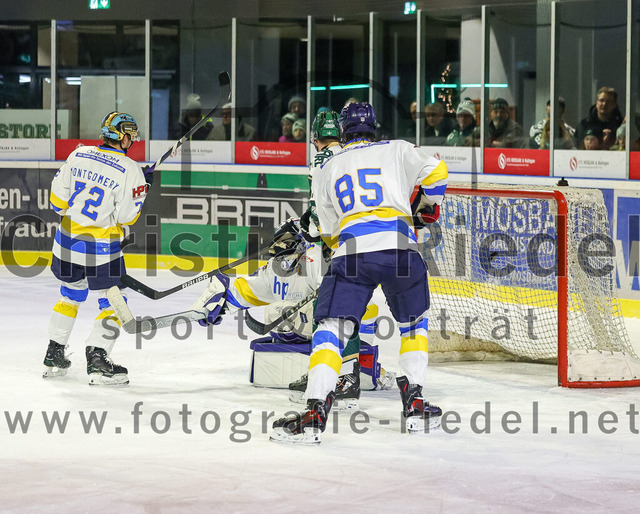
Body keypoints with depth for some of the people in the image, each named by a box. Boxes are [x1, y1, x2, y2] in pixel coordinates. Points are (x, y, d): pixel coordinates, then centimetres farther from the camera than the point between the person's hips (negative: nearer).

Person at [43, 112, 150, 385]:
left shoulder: (78, 155, 0)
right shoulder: (130, 170, -14)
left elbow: (58, 198, 5)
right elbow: (127, 216, -12)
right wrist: (142, 190, 2)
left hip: (67, 240, 6)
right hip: (101, 248, -6)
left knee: (71, 295, 24)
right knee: (111, 303, 6)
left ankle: (54, 356, 27)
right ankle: (97, 360, -8)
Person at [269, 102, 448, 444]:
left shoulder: (327, 170, 23)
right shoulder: (396, 150, 19)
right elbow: (434, 172, 11)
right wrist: (429, 207, 30)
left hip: (350, 250, -1)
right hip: (400, 248, 1)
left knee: (331, 329, -3)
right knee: (413, 323, 24)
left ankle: (315, 413, -20)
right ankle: (415, 406, 19)